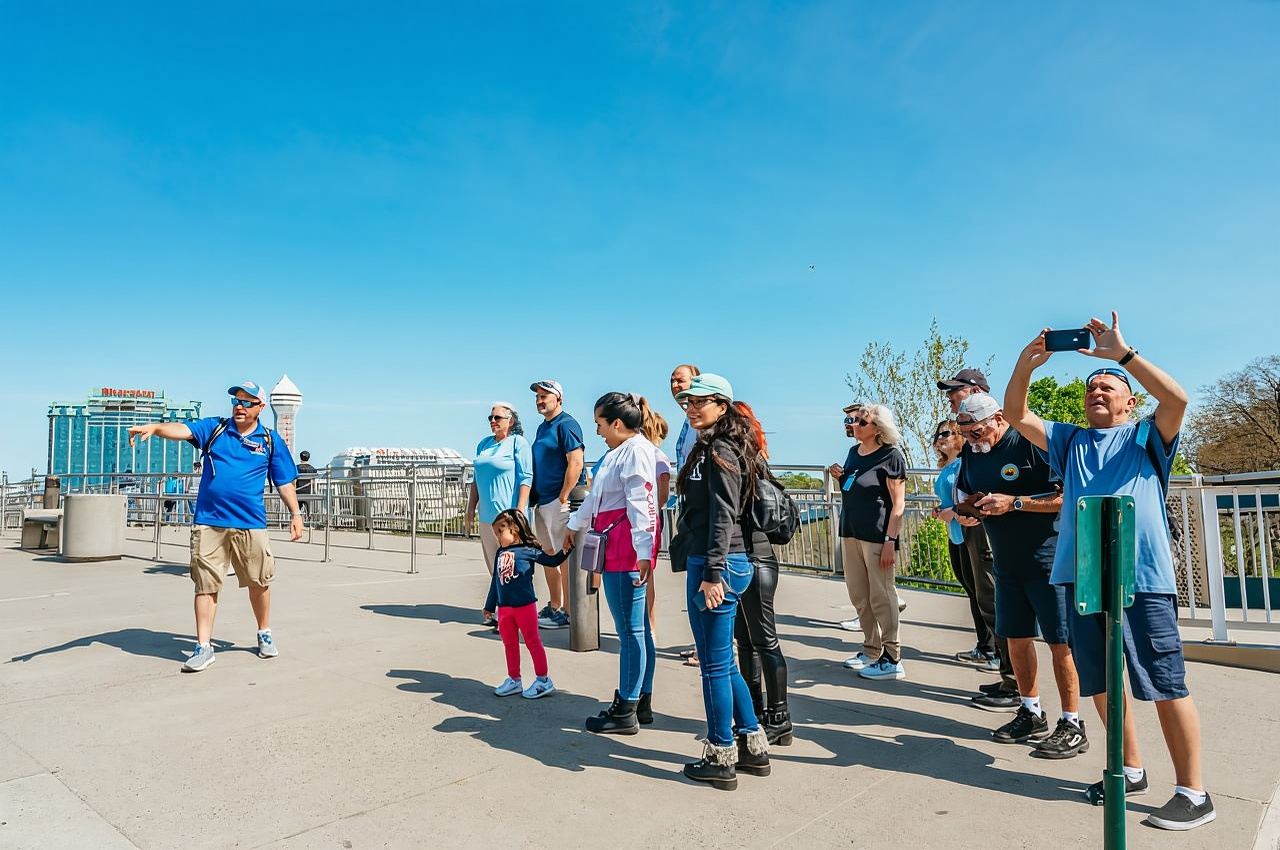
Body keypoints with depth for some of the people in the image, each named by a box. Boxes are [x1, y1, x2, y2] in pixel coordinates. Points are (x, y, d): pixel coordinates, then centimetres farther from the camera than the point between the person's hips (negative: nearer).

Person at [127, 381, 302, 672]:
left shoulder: (271, 440, 7)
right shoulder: (213, 428, 6)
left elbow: (284, 482, 11)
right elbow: (183, 429, -12)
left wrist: (295, 513, 5)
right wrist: (154, 427, -32)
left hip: (250, 525, 0)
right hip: (209, 523, 0)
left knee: (259, 583, 9)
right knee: (206, 585, 2)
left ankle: (265, 635, 29)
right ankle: (204, 648, 11)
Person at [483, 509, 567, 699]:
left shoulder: (528, 550, -8)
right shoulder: (500, 554, 10)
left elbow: (552, 561, -4)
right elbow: (495, 581, 18)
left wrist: (565, 551, -20)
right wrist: (490, 606, 23)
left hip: (524, 605, -6)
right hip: (504, 607, 6)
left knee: (533, 642, 3)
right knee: (509, 644, 15)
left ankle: (543, 680, 13)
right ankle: (514, 680, 28)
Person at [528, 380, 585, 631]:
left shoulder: (566, 425, -11)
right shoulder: (543, 426, 18)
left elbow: (575, 463, -18)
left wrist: (563, 498, -19)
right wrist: (535, 498, 16)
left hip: (559, 501, -10)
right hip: (542, 502, 10)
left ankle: (567, 613, 3)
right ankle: (554, 607, 25)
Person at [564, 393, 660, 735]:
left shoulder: (637, 450, -11)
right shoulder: (618, 452, 21)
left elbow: (642, 504, -20)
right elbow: (595, 497, 34)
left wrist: (643, 552, -26)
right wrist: (574, 526, 45)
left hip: (628, 549, -10)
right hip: (614, 549, 10)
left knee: (630, 629, -2)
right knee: (637, 628, 14)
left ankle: (625, 712, 6)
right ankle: (641, 702, 22)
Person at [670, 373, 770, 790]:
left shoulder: (719, 451, -12)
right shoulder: (710, 448, 17)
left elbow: (723, 517, -19)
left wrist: (712, 574, -23)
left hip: (715, 565, -10)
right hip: (706, 563, 10)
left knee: (715, 665, 1)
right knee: (723, 663, 18)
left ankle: (720, 758, 14)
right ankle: (753, 746, 28)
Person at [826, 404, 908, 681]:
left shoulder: (890, 455, -8)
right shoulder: (853, 452, 12)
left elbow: (898, 503, -11)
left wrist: (891, 540, -17)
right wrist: (840, 478, 3)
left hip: (877, 536, -7)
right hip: (850, 533, 8)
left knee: (881, 597, -1)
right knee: (859, 596, 13)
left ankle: (891, 659, 9)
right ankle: (871, 650, 26)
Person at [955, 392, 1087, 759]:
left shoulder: (1033, 443, -16)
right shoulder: (971, 453, 6)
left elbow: (1068, 496, -20)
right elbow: (966, 495, 19)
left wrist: (1014, 503, -25)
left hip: (1048, 559, -7)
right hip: (1006, 563, 7)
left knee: (1060, 641, 0)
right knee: (1016, 637, 14)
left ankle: (1072, 725, 13)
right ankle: (1031, 714, 30)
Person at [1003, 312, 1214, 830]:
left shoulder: (1146, 437, 7)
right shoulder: (1070, 441, 18)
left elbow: (1176, 398, -13)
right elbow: (1016, 416, 8)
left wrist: (1122, 353, -16)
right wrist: (1026, 364, -7)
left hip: (1142, 578, -5)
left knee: (1165, 686, 0)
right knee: (1100, 683, 13)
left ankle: (1193, 793, 14)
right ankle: (1131, 770, 30)